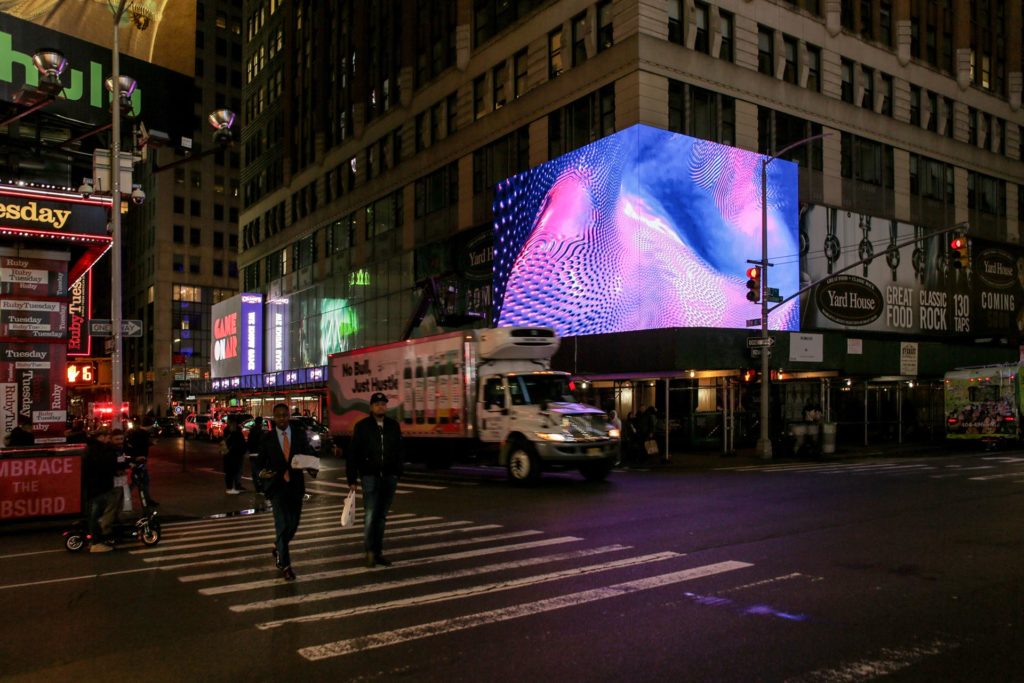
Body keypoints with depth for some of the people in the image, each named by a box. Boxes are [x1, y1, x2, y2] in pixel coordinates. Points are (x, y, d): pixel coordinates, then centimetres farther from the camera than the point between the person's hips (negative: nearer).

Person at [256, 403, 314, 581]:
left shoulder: (300, 435, 4)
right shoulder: (267, 438, 1)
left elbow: (309, 455, 6)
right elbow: (260, 461, 4)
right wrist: (262, 472, -17)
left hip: (295, 486, 3)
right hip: (277, 485, -3)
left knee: (293, 524, 12)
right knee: (283, 524, -10)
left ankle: (278, 548, 41)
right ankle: (285, 565, -1)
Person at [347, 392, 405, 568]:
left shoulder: (393, 425, 7)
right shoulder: (362, 426, -2)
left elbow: (400, 449, 12)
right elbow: (352, 454, -2)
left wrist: (397, 471, 1)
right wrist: (352, 479, -5)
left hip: (389, 476, 3)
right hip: (370, 476, -3)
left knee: (381, 516, 10)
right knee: (370, 514, -11)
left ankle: (378, 552, 18)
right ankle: (369, 550, 5)